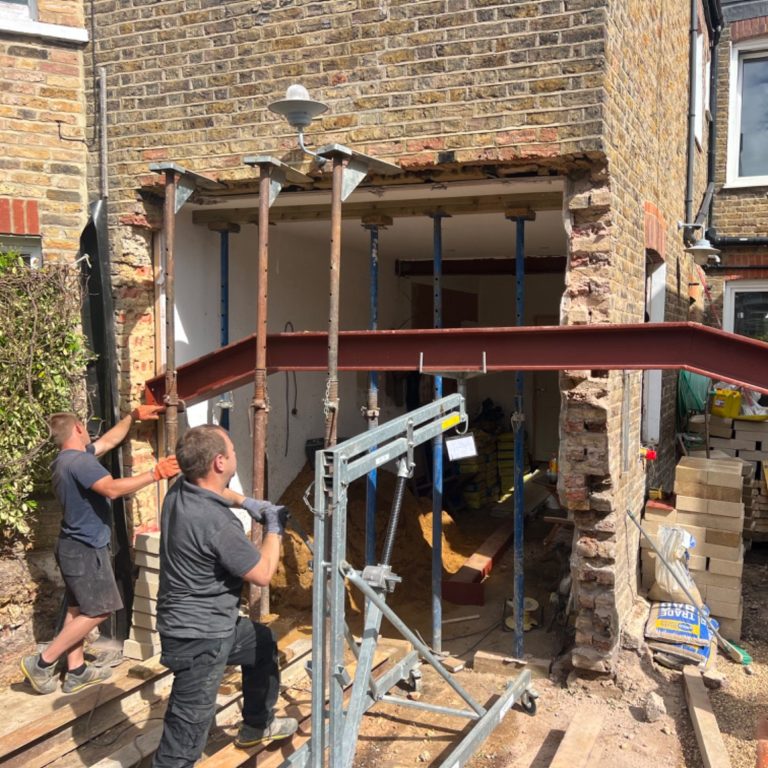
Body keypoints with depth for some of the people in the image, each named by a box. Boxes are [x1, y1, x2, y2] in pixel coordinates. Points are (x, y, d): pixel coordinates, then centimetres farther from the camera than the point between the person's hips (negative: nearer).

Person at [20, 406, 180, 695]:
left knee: (78, 609, 14)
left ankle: (76, 671, 20)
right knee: (98, 611, -3)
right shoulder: (79, 461, -23)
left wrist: (132, 416, 22)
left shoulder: (68, 459, 11)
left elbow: (109, 440, 22)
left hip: (75, 546, 10)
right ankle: (42, 662, 2)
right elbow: (113, 488, -37)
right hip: (85, 549, -10)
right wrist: (154, 474, -35)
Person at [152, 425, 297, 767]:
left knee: (263, 643, 30)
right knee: (189, 727, -1)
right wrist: (274, 529, -3)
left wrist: (244, 501, 11)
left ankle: (257, 724, 49)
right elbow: (263, 574, -16)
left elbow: (213, 490, 23)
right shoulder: (217, 524, -31)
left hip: (212, 623, 10)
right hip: (198, 637, -10)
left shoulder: (181, 490, -5)